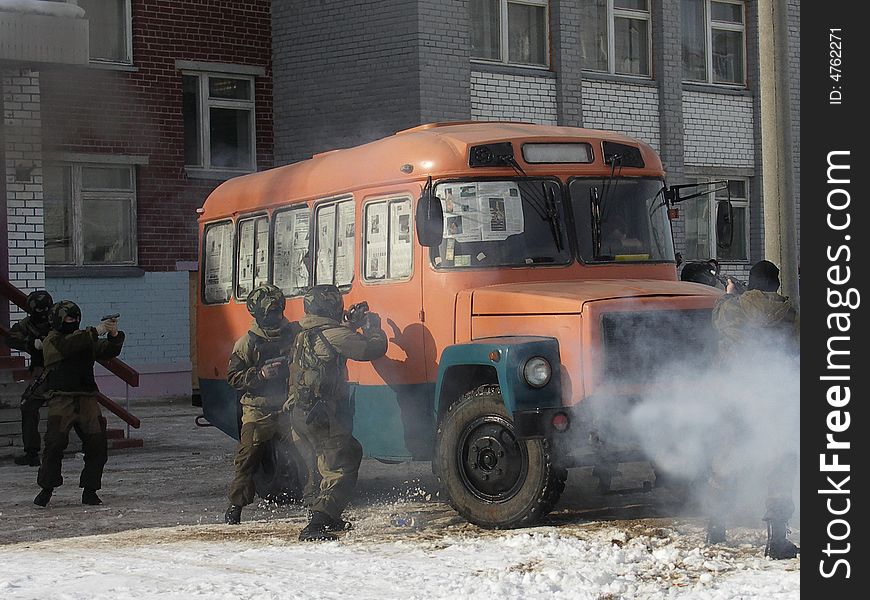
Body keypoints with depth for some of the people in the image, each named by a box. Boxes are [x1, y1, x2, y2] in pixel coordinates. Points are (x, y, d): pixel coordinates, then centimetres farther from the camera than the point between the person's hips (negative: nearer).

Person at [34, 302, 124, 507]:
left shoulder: (86, 339, 18)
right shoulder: (51, 341, 1)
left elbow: (110, 352, 11)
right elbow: (69, 345, -20)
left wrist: (114, 334, -9)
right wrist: (96, 331, -23)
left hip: (87, 399, 5)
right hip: (62, 400, -5)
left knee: (97, 444, -2)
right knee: (55, 443, -13)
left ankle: (90, 491, 8)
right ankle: (46, 489, 0)